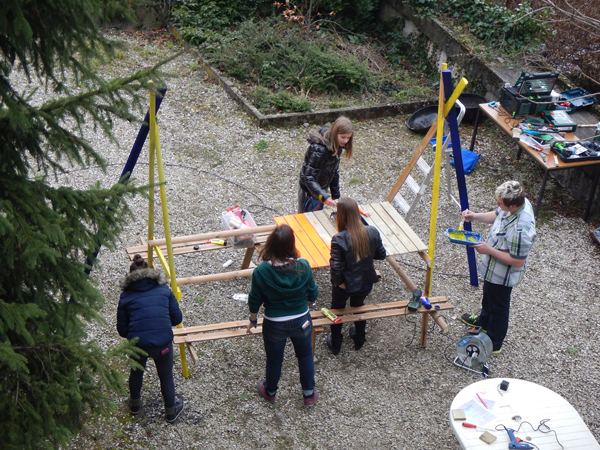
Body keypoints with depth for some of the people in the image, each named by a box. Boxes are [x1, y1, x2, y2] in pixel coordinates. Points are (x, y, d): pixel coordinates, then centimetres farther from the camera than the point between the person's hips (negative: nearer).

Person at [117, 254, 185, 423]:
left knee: (136, 372, 31)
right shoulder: (164, 290, 7)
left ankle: (134, 403, 54)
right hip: (163, 343, 0)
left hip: (137, 344, 1)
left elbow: (122, 330, 6)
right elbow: (177, 318, 7)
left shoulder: (126, 296, 6)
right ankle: (171, 411, 42)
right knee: (166, 377, 23)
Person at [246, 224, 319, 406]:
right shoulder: (303, 266, -20)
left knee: (274, 360, 23)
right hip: (302, 321, 1)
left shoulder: (261, 271, -23)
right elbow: (312, 294, -6)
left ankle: (270, 391, 49)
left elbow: (254, 301, -10)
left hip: (274, 325, -1)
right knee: (305, 356, 25)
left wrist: (252, 320, 9)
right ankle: (309, 394, 42)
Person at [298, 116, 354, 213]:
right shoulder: (320, 149, -32)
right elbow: (309, 178, -35)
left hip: (321, 187, 8)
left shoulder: (337, 146, -5)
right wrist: (324, 197, -46)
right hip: (310, 191, -8)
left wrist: (335, 194, 12)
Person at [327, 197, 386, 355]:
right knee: (358, 306, 33)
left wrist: (338, 281, -10)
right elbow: (381, 255, -4)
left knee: (337, 310, 26)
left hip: (345, 285, -4)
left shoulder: (339, 239, -30)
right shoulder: (372, 232, -17)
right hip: (366, 283, 4)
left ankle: (335, 344, 43)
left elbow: (335, 267, -28)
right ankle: (359, 339, 52)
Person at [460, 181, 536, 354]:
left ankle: (493, 343, 41)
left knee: (498, 306, 17)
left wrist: (490, 250, -28)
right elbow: (497, 215, 5)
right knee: (488, 295, 34)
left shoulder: (520, 230, -42)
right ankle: (484, 321, 62)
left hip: (502, 275, -9)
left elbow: (518, 261, -32)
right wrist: (475, 216, -10)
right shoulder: (519, 202, -16)